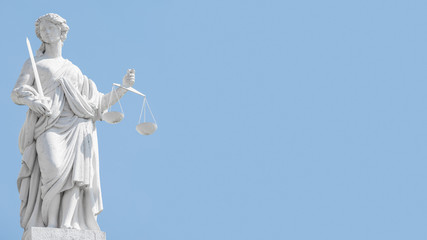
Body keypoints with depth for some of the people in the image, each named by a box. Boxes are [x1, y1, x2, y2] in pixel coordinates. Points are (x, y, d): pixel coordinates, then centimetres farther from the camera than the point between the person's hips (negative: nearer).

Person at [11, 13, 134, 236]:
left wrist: (124, 86, 11)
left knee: (76, 172, -20)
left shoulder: (74, 71, 31)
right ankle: (50, 223, -22)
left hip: (77, 128, 3)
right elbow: (17, 93, 5)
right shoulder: (32, 64, 23)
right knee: (53, 168, -29)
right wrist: (31, 99, -19)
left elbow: (97, 104, 24)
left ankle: (69, 226, -26)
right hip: (50, 127, -3)